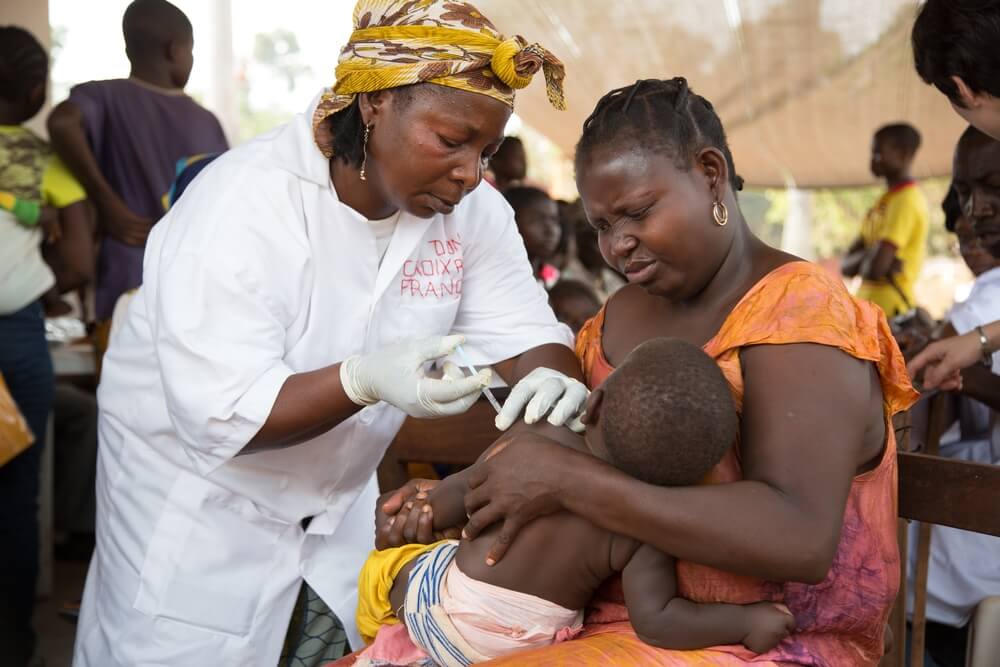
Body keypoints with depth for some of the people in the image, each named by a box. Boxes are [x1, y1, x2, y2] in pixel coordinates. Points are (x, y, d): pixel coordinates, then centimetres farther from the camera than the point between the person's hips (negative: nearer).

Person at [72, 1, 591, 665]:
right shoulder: (241, 205, -26)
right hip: (196, 499, -5)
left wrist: (550, 379, -32)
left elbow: (527, 334, -8)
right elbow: (220, 413, -29)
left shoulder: (473, 210, -10)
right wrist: (366, 380, -44)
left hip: (338, 498, 5)